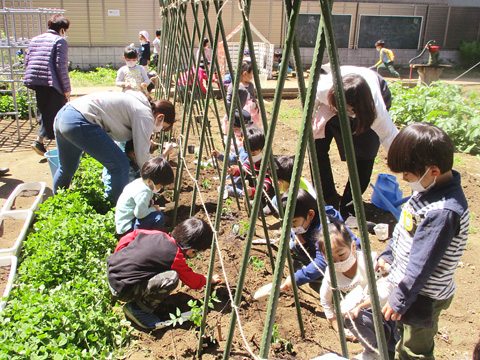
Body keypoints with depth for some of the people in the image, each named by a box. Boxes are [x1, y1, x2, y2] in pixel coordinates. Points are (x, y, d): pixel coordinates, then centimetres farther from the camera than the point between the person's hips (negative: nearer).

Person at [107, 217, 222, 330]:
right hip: (122, 290, -9)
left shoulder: (159, 235, 3)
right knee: (171, 278, -22)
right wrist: (209, 280, 22)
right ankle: (137, 309, -3)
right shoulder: (176, 258, -15)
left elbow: (132, 235, 16)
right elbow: (193, 281, 2)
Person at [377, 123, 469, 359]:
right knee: (402, 337, 28)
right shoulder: (429, 189, -4)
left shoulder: (443, 212, -33)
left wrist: (400, 299, -20)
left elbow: (422, 265, -28)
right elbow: (405, 228, 11)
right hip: (405, 282, 9)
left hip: (422, 297, -9)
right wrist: (388, 254, 17)